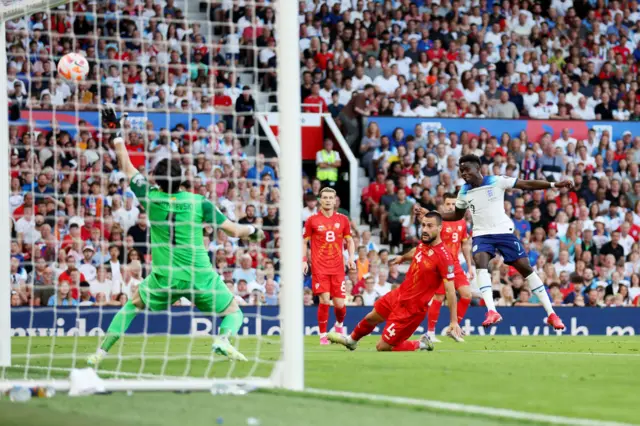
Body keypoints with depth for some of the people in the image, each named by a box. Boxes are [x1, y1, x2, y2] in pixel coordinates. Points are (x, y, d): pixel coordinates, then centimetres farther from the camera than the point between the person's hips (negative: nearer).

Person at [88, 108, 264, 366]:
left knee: (133, 304, 25)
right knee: (234, 313, 13)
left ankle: (101, 352, 16)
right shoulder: (199, 202, -5)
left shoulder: (151, 198, -4)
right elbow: (233, 230, 0)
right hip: (200, 276, -1)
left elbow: (128, 168, 10)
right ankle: (223, 339, -21)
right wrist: (252, 230, 21)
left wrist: (117, 134, 18)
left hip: (164, 277, 1)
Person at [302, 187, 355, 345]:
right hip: (319, 268, -2)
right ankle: (322, 335, 0)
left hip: (338, 267, 2)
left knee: (339, 304, -2)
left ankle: (339, 325, 32)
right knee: (324, 300, -15)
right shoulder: (312, 220, 1)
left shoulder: (343, 220, 7)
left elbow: (350, 241, 15)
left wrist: (351, 257, -1)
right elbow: (304, 242, 7)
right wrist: (303, 260, -5)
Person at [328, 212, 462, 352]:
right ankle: (352, 340, 58)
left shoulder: (444, 257, -28)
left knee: (382, 347, -2)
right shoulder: (424, 242, -5)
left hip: (410, 309, -8)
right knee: (371, 318, 29)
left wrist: (454, 321, -26)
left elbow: (450, 289, -25)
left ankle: (421, 344, 18)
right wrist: (403, 257, 43)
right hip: (399, 294, 8)